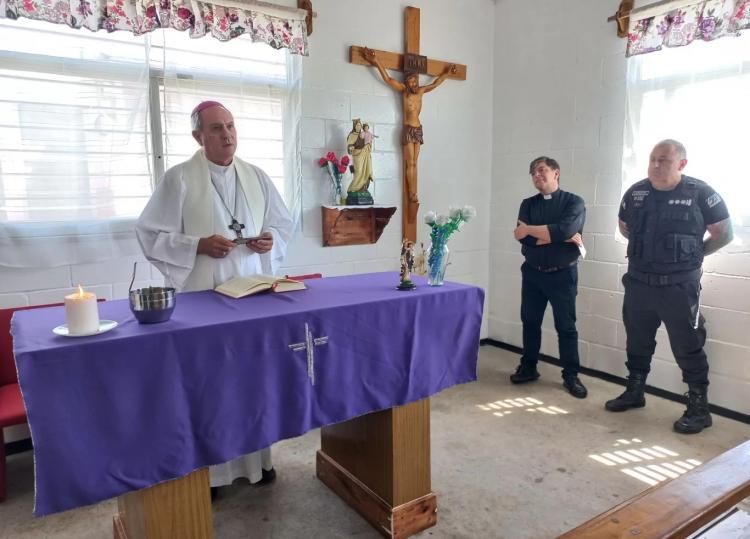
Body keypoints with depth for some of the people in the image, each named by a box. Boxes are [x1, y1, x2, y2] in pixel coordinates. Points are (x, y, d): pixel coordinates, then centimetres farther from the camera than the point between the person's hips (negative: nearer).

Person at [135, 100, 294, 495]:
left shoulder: (256, 177, 7)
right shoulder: (179, 178, -5)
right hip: (202, 297, -3)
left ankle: (257, 457, 30)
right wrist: (198, 245, -18)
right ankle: (206, 467, 21)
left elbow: (284, 223, 14)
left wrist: (271, 240, -8)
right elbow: (149, 233, -5)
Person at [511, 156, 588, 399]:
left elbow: (565, 230, -24)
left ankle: (571, 376, 16)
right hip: (532, 273, 4)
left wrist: (529, 229, -15)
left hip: (562, 274, -3)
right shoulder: (528, 204, 6)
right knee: (530, 322, 12)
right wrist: (563, 238, -16)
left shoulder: (574, 202, -4)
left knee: (566, 326, 4)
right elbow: (524, 238, -10)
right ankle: (528, 367, 27)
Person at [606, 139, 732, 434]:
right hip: (638, 282, 5)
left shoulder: (700, 193, -9)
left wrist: (693, 253, 5)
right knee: (637, 342, 17)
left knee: (688, 349, 3)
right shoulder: (636, 192, 2)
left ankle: (699, 408, 17)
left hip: (679, 286, -4)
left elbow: (724, 233, 1)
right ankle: (634, 392, 34)